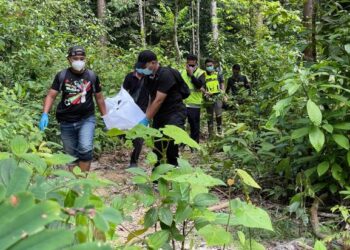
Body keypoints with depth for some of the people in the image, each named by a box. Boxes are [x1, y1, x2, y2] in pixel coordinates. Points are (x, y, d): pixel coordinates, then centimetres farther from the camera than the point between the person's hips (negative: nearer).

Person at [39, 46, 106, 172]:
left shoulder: (92, 76, -2)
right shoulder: (61, 76, -4)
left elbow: (99, 98, 8)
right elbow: (51, 96, -3)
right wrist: (45, 114, -18)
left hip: (87, 119, -1)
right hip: (66, 121, 1)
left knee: (85, 148, -21)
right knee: (71, 154, 10)